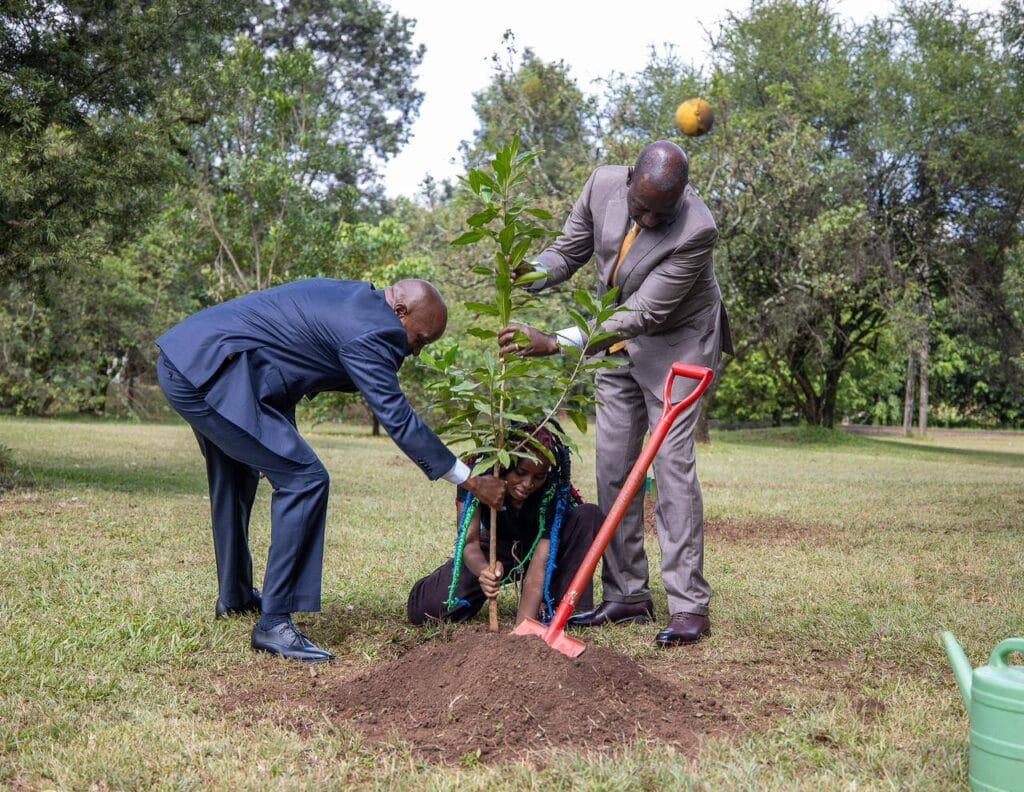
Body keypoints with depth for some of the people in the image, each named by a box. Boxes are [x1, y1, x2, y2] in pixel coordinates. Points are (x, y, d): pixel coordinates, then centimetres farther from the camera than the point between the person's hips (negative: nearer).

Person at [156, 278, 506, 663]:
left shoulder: (354, 297, 14)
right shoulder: (368, 331, -16)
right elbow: (399, 421, -16)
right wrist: (472, 481, -10)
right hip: (210, 372, -11)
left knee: (235, 477, 27)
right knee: (303, 480, -13)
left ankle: (234, 597, 44)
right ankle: (274, 624, -8)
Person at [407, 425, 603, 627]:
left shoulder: (555, 490, -32)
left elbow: (539, 564, -37)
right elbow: (470, 542, -32)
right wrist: (485, 571, -55)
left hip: (538, 548, -1)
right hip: (497, 550, 1)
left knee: (589, 516, -31)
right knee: (424, 609, -18)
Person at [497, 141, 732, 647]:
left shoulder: (697, 231, -31)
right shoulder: (604, 184, -15)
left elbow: (642, 315, -33)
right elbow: (571, 248, 0)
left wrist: (552, 344, -39)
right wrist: (535, 273, -24)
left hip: (675, 341, -6)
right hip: (616, 333, 6)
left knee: (671, 462, -13)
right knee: (612, 467, 4)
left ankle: (689, 608, -8)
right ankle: (627, 597, 12)